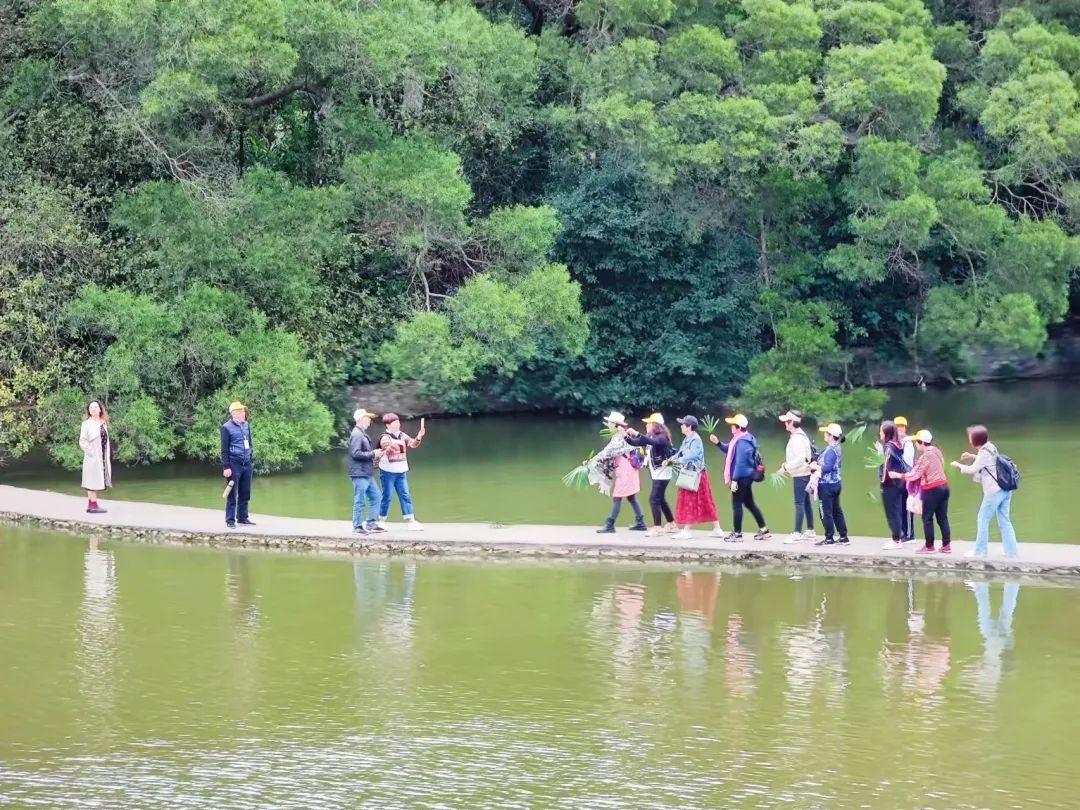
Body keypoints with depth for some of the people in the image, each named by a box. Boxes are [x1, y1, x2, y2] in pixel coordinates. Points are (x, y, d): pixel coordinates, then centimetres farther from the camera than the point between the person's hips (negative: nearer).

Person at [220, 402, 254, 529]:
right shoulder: (227, 427, -7)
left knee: (245, 494, 10)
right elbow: (224, 449, -8)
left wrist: (251, 456, 15)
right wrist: (226, 467, -13)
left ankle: (243, 518, 19)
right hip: (234, 464, -6)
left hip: (247, 463, 6)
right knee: (232, 494, -1)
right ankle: (230, 520, 5)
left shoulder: (246, 425, 10)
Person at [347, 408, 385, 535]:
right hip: (359, 474, -10)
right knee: (360, 501, -4)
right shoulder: (356, 435, -15)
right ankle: (357, 527, 4)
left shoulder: (363, 434, 17)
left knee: (376, 497, 14)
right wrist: (373, 454, -16)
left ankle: (371, 524, 19)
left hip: (367, 474, 10)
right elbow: (356, 453, -23)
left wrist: (375, 454, 10)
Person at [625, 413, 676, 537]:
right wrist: (626, 436, -7)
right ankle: (671, 524, 26)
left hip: (662, 472, -10)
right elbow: (635, 443, 9)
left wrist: (637, 434, -42)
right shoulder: (650, 437, 9)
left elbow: (653, 442, -38)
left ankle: (657, 527, -11)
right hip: (655, 473, 10)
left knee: (654, 499, -13)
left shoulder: (662, 437, -17)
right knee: (660, 499, 15)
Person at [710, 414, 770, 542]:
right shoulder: (740, 439, 11)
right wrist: (718, 443, 12)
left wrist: (734, 480, -24)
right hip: (747, 476, 11)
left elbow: (740, 462, -25)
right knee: (749, 503, 17)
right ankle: (763, 530, 21)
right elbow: (729, 450, 26)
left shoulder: (742, 442, -22)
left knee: (736, 504, -2)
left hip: (741, 477, -11)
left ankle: (737, 534, 3)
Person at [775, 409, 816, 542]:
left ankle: (797, 534, -9)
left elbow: (800, 458, -26)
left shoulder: (798, 438, -18)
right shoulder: (799, 435, 13)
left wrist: (786, 468, -20)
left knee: (799, 503, -9)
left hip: (800, 475, -10)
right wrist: (787, 466, 9)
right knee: (806, 503, 15)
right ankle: (810, 531, 21)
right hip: (803, 473, 10)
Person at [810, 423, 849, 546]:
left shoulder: (831, 450, -20)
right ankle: (843, 537, 17)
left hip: (827, 485, -10)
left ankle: (829, 539, 3)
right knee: (837, 511, 14)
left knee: (826, 512, -2)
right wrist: (817, 464, 5)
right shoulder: (837, 448, 11)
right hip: (835, 483, 10)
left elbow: (826, 468, -25)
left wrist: (815, 467, -11)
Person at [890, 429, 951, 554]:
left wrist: (897, 475, -6)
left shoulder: (925, 457, -16)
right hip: (943, 486, 8)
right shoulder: (937, 451, 9)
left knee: (927, 518, 3)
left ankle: (929, 546, 7)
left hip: (932, 490, -8)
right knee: (942, 517, 11)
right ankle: (947, 545, 10)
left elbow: (914, 475, -13)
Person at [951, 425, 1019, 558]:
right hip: (1004, 489, 9)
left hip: (994, 491, -9)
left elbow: (972, 470, -8)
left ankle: (980, 551, 8)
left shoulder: (984, 453, -15)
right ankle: (1012, 551, 7)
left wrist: (958, 465, 6)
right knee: (1004, 521, 9)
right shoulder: (990, 448, 12)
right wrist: (973, 457, 21)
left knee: (982, 519, 3)